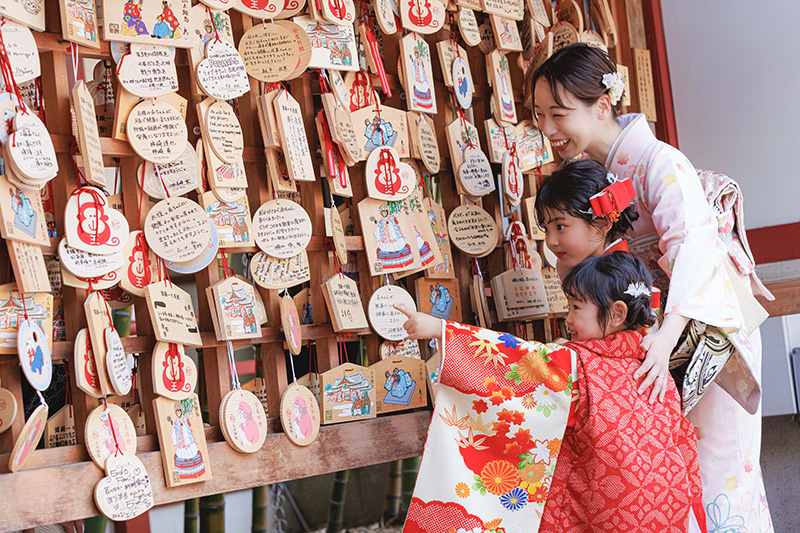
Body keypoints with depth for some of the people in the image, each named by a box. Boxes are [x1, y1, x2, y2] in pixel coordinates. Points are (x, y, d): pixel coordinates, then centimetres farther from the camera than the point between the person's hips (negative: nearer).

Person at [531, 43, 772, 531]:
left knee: (714, 463, -1)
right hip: (647, 329, 7)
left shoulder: (659, 162, -20)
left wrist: (668, 336, -43)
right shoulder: (585, 171, 4)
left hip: (707, 328, -7)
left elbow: (692, 246, -32)